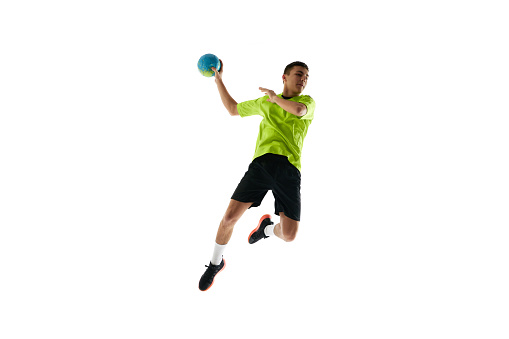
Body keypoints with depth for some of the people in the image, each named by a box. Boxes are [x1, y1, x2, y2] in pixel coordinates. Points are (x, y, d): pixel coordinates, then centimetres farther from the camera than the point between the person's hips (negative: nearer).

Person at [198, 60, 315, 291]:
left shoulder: (308, 102, 13)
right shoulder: (265, 102, 22)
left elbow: (298, 110, -13)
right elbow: (233, 109, 35)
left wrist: (274, 96, 2)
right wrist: (219, 80, 31)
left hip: (289, 169, -2)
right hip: (262, 162, 2)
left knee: (289, 235, -9)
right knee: (230, 217, -8)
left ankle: (267, 228, 30)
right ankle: (216, 263, 21)